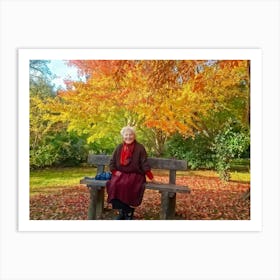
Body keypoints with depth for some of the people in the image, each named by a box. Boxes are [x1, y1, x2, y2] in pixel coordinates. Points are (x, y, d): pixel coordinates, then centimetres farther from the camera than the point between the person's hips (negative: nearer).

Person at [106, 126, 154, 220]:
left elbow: (144, 164, -5)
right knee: (113, 184, -27)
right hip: (121, 174, 4)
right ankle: (121, 211, -9)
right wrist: (115, 171, -5)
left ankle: (129, 213, -12)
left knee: (127, 185, -33)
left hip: (135, 175, -3)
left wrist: (151, 177, -11)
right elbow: (112, 162, 12)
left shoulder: (140, 148, -2)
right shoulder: (119, 147, 8)